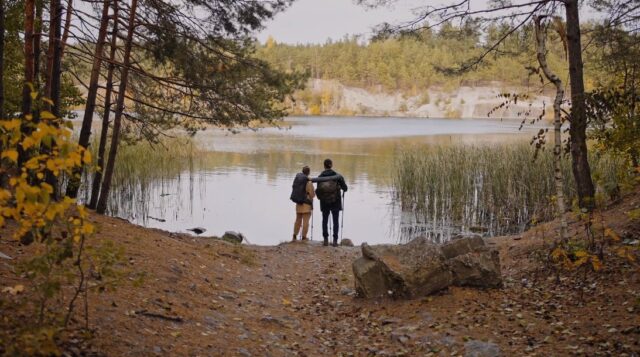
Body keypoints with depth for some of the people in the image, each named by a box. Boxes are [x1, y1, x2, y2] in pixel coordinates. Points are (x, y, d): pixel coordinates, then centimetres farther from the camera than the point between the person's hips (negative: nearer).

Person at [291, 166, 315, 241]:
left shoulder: (297, 179, 3)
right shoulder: (308, 182, -16)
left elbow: (294, 191, 9)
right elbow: (312, 194, -15)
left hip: (298, 203, 7)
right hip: (306, 204, -7)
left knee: (298, 220, 16)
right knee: (305, 221, -1)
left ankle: (294, 237, 20)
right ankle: (304, 237, 1)